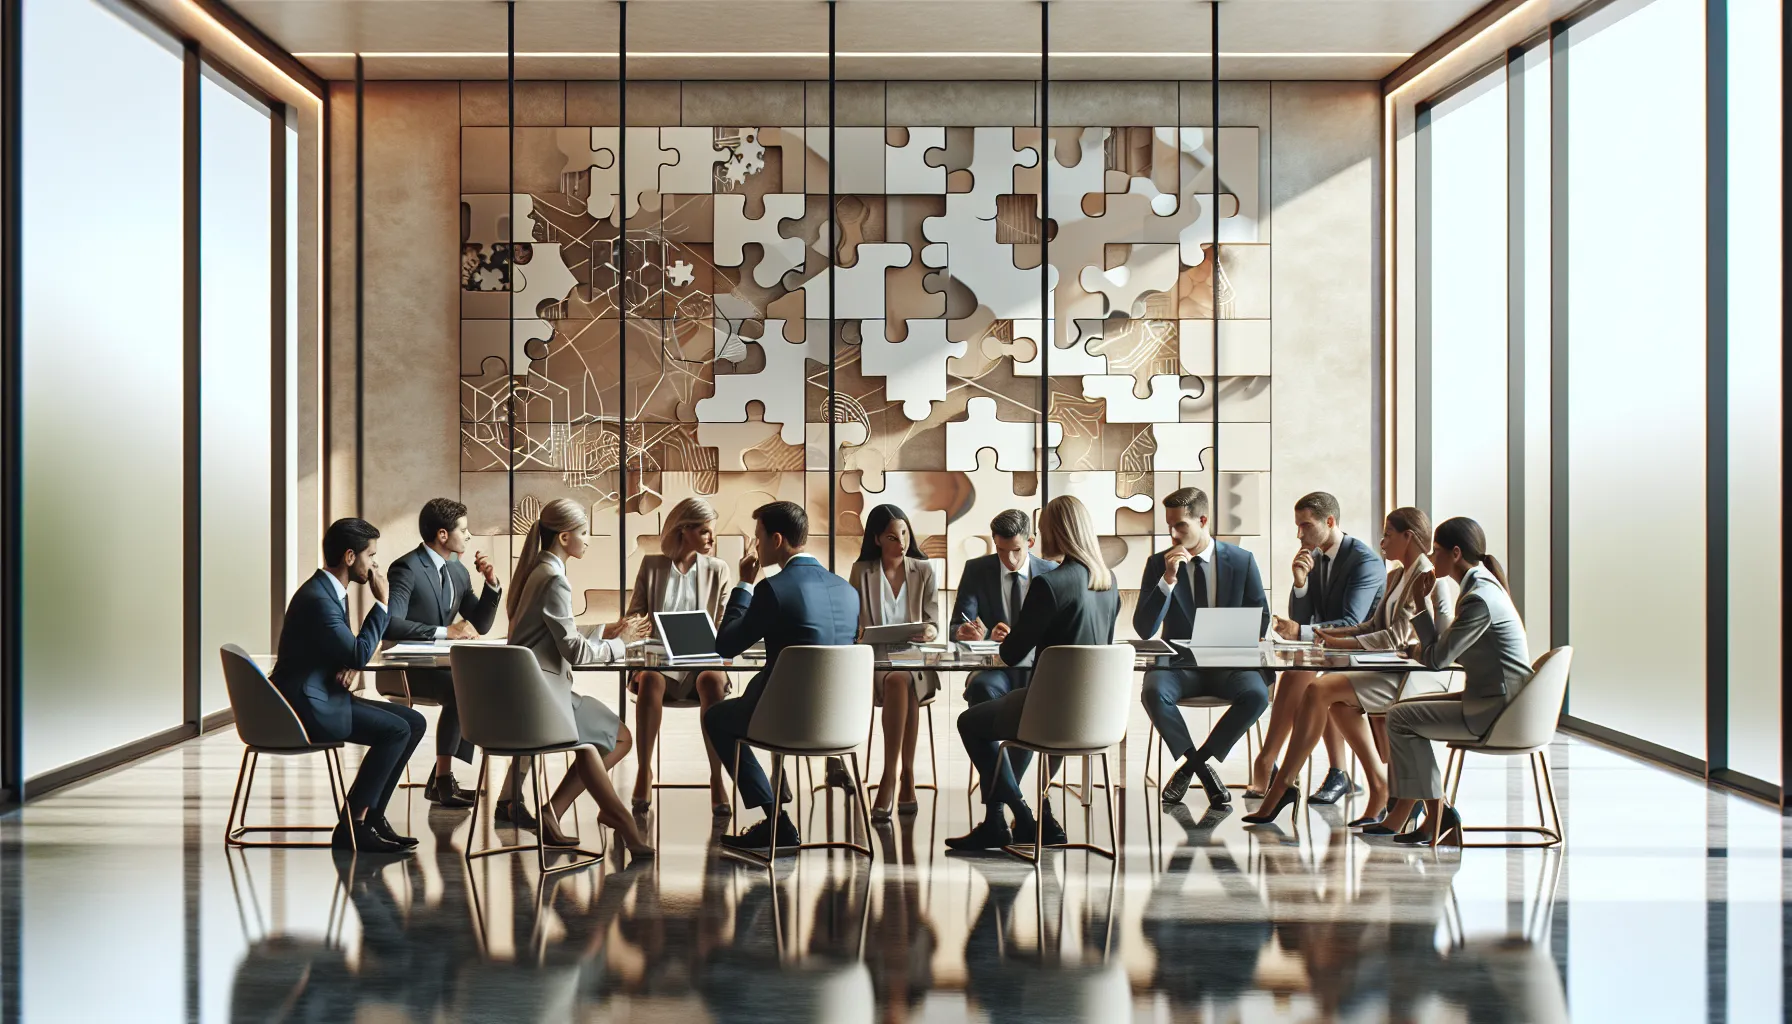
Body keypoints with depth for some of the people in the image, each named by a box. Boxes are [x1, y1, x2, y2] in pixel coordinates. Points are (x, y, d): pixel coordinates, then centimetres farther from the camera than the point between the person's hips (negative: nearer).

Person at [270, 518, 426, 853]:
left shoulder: (332, 590, 11)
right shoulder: (317, 598, -20)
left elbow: (348, 651, 20)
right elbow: (359, 653, -21)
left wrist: (349, 667, -3)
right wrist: (381, 602, -14)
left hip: (324, 696, 10)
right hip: (306, 706, -10)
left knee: (413, 722, 3)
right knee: (396, 730, -18)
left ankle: (371, 815, 6)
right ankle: (351, 826, -11)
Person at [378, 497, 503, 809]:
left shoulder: (458, 570, 9)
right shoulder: (407, 568, -16)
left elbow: (479, 625, 11)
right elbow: (390, 624, -29)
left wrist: (492, 584, -3)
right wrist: (445, 632, -32)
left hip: (440, 663, 8)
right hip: (404, 669, -8)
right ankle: (442, 779, -22)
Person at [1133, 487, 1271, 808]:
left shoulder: (1242, 561, 2)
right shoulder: (1158, 564, 1)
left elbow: (1260, 619, 8)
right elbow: (1144, 629, -6)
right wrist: (1168, 580, -18)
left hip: (1228, 664, 0)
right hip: (1180, 664, 0)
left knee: (1256, 694, -32)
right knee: (1154, 691, -34)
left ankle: (1188, 768, -15)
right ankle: (1204, 768, -13)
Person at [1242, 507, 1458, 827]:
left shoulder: (1428, 577, -11)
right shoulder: (1398, 576, 21)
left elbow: (1398, 637, -18)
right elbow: (1374, 626, 19)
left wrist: (1340, 643, -16)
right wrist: (1325, 634, 6)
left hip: (1420, 676, -10)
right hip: (1396, 670, 10)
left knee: (1319, 690, -20)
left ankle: (1282, 786, -15)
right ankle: (1380, 788, -7)